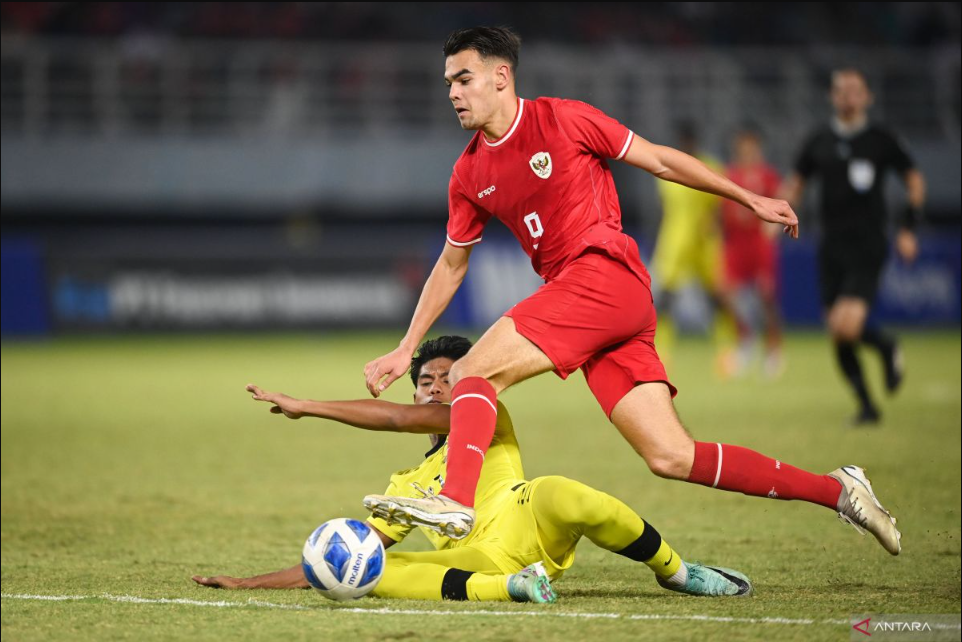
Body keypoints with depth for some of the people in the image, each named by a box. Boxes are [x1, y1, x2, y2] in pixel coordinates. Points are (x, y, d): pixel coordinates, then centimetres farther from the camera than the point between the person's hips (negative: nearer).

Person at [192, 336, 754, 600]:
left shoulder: (491, 421, 16)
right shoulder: (409, 485, 35)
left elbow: (409, 419, 0)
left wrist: (306, 407, 3)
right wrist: (250, 584, 23)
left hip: (522, 529, -4)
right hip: (473, 564, 4)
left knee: (569, 498, -38)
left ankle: (675, 571, -11)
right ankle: (513, 588, -32)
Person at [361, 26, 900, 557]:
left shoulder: (562, 119, -1)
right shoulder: (470, 175, 16)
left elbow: (660, 160, 6)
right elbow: (451, 264, 27)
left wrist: (751, 200, 10)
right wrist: (407, 349, 22)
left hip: (607, 272, -6)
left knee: (474, 372, -19)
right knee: (673, 458, -2)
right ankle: (836, 490, 3)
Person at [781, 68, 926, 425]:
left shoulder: (881, 141, 0)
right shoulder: (819, 142, 8)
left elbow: (915, 180, 10)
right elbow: (795, 184, 16)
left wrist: (908, 229, 1)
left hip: (868, 248, -4)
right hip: (832, 246, 4)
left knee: (847, 325, -21)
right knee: (837, 336, 0)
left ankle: (886, 346, 11)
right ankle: (866, 406, 14)